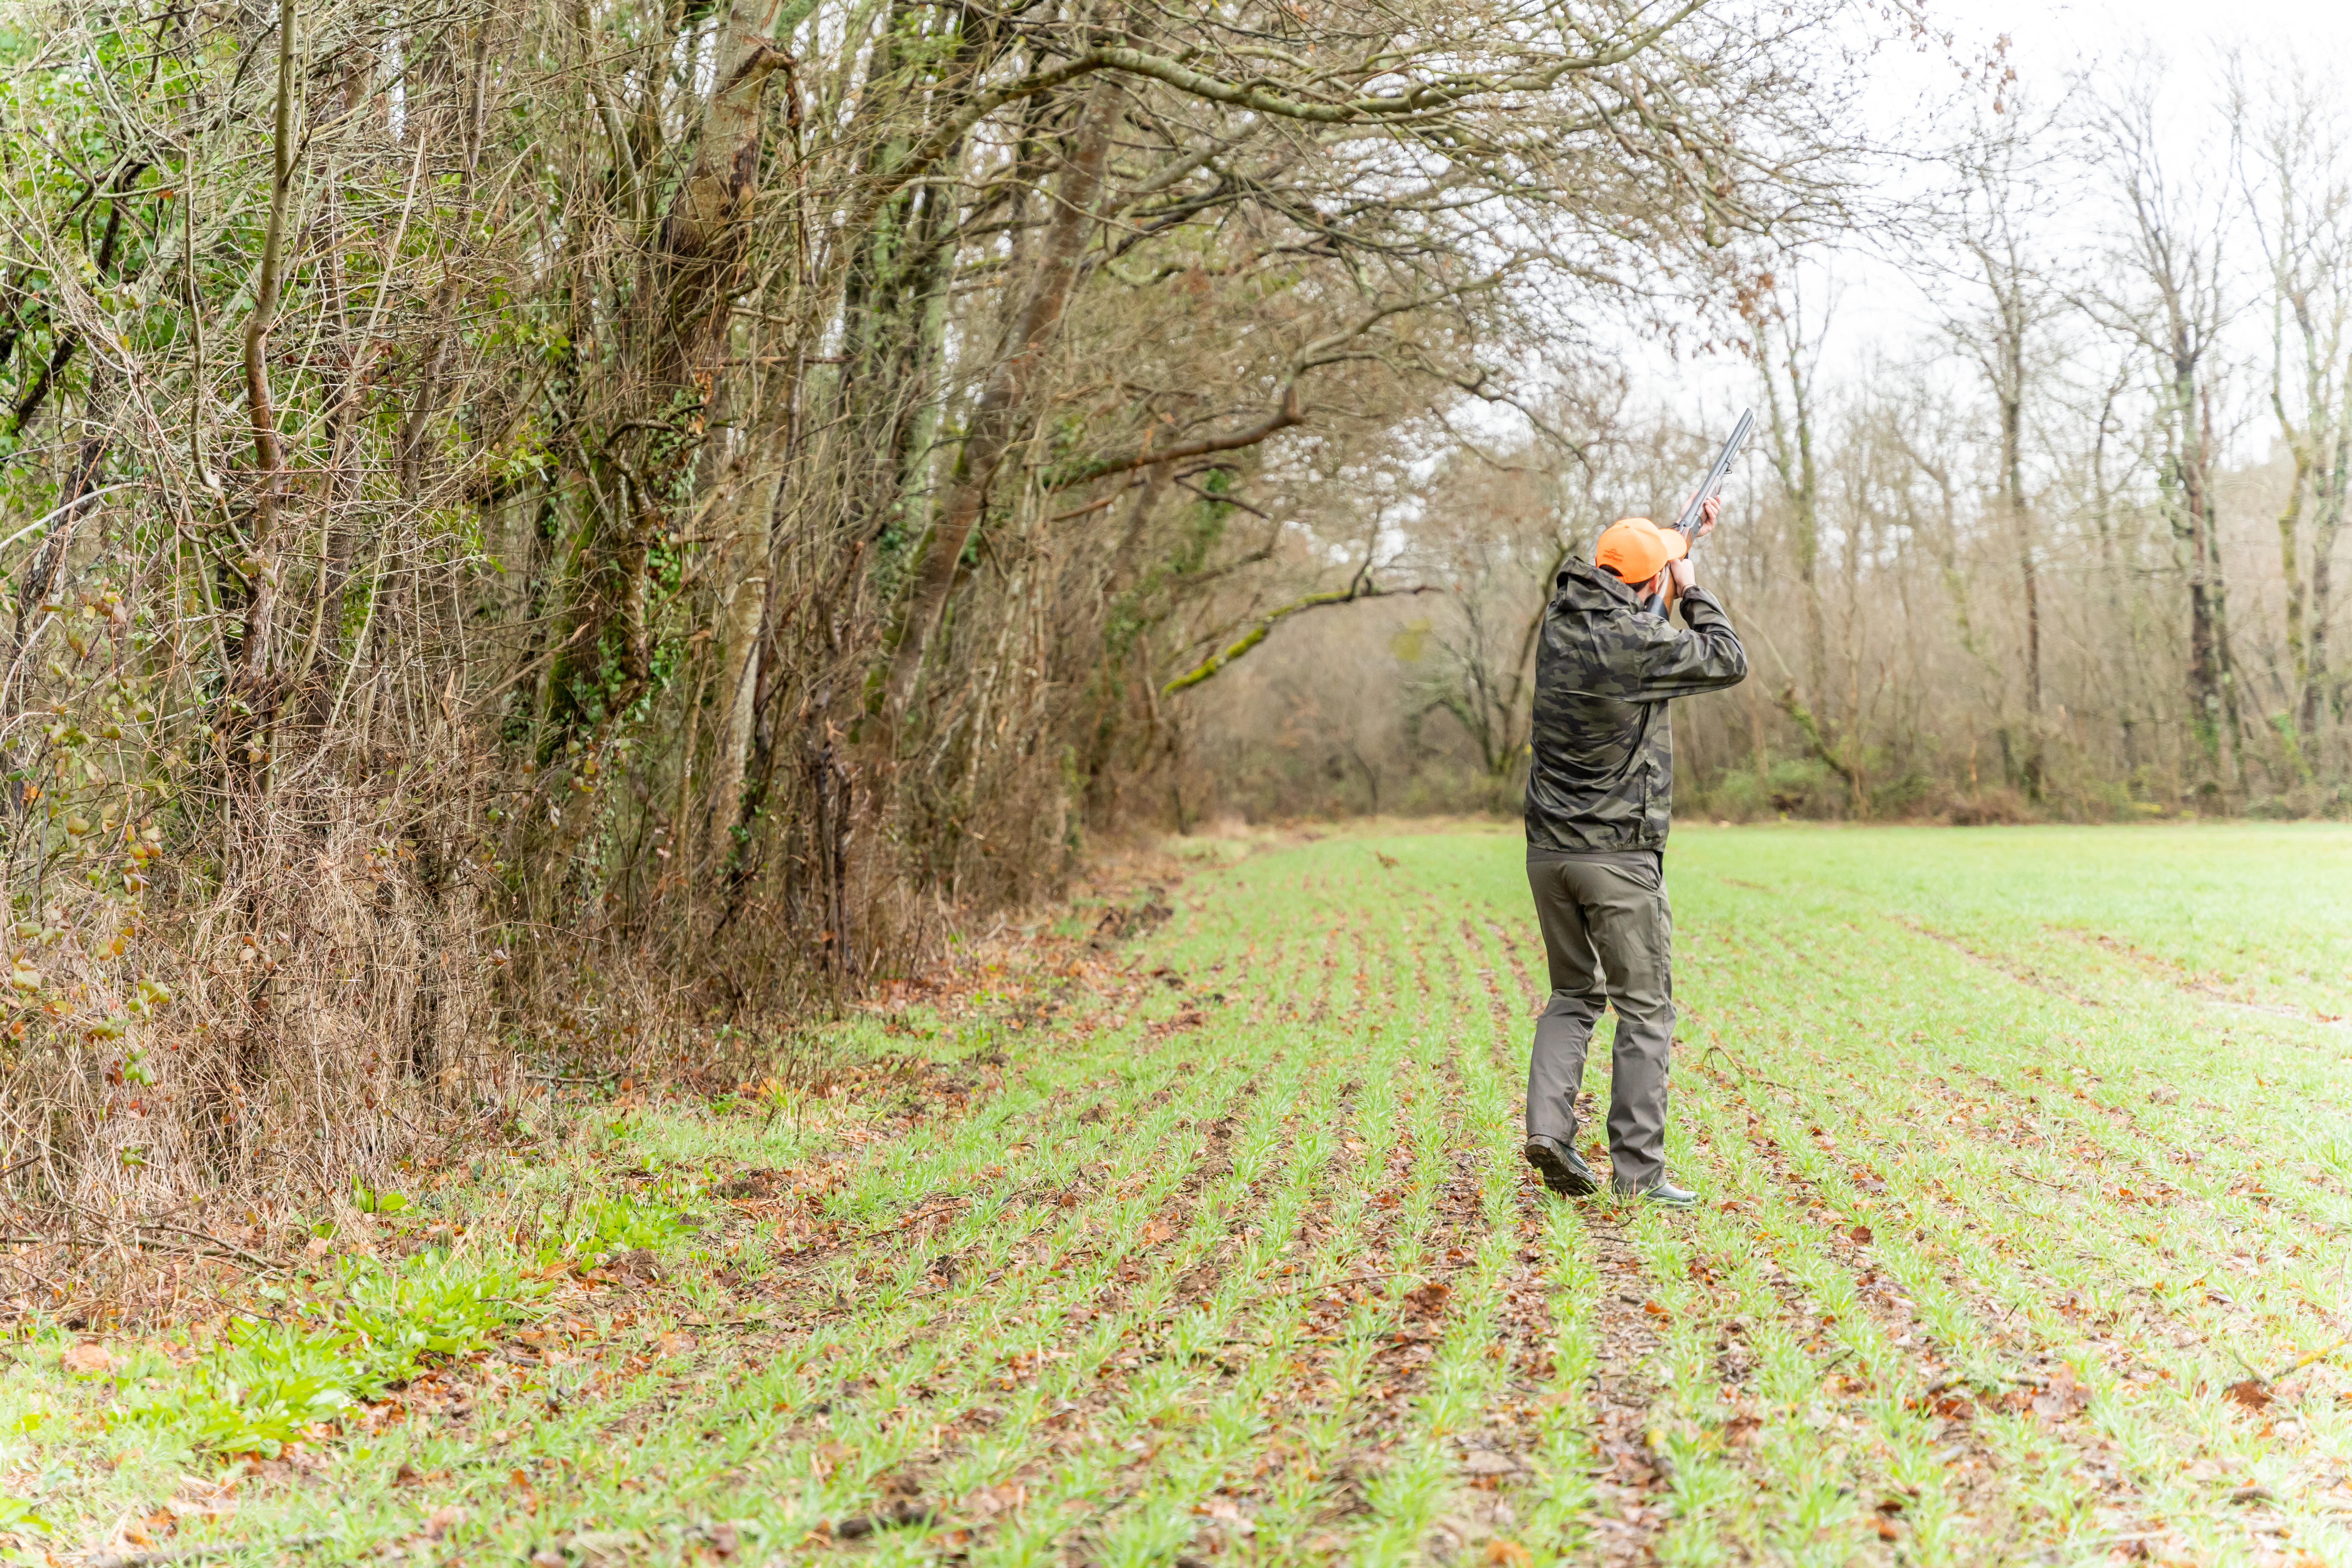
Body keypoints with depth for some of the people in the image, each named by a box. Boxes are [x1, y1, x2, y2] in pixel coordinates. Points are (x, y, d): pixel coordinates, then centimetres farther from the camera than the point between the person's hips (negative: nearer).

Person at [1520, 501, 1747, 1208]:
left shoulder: (1562, 618, 5)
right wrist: (1691, 588, 6)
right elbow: (1730, 663, -1)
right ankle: (1637, 1168, 3)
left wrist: (1684, 541, 28)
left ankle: (1549, 1124, 4)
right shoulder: (1640, 641, -16)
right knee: (1645, 1010, 3)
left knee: (1574, 995, 19)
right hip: (1618, 858, -7)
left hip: (1549, 851, 7)